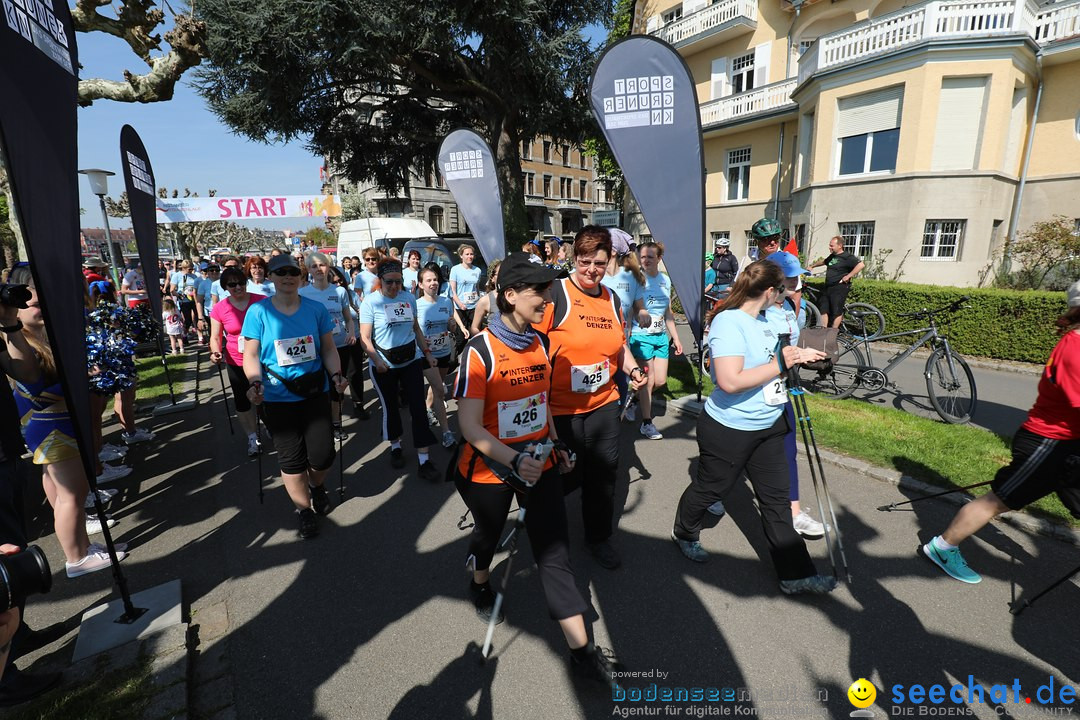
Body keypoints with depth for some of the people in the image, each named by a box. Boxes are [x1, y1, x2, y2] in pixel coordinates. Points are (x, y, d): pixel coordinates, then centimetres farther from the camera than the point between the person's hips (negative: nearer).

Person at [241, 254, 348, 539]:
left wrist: (336, 374, -11)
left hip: (315, 394, 1)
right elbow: (251, 356, -3)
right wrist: (255, 383, -19)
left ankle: (317, 486, 37)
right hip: (278, 399, -1)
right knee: (292, 460, 6)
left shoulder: (316, 309, 0)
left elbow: (328, 349, 5)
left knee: (322, 455, 1)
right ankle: (303, 509, 30)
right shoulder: (258, 312, -4)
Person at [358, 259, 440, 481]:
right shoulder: (370, 301, -7)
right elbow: (365, 338, -12)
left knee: (418, 408, -2)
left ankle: (424, 459, 4)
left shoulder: (409, 298, 4)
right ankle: (395, 446, 37)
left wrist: (427, 353, 10)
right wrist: (377, 360, -26)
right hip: (384, 365, -2)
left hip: (412, 361, 3)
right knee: (390, 407, 13)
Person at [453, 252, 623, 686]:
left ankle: (582, 651, 18)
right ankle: (480, 585, 58)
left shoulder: (540, 342, -1)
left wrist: (556, 443, 14)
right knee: (488, 535, 23)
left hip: (539, 463, 4)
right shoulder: (480, 350, -21)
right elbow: (470, 426, -22)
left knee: (555, 552, 6)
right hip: (491, 468, -4)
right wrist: (514, 460, -33)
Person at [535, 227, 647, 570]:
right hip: (560, 407, -5)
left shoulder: (611, 299, 8)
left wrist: (632, 368, 2)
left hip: (603, 403, 6)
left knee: (604, 472, 14)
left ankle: (599, 537, 37)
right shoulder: (555, 293, -13)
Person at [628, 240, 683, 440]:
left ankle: (638, 397, 36)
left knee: (660, 381, 7)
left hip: (661, 336, 6)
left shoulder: (665, 280, 7)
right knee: (648, 380, -4)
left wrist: (675, 337, 11)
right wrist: (642, 314, -44)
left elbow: (668, 312, 12)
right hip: (641, 336, -6)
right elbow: (639, 308, -20)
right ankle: (646, 423, 9)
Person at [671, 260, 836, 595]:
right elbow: (730, 381, -34)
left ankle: (795, 574, 25)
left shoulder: (761, 320, 5)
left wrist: (798, 354, 11)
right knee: (710, 489, 14)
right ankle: (684, 533, 42)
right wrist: (780, 364, -26)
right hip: (729, 429, -8)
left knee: (777, 497, 13)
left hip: (768, 427, 8)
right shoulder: (728, 321, -24)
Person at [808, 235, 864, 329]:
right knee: (824, 310, 6)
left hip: (840, 288, -8)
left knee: (837, 312, -3)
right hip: (828, 287, 9)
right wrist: (812, 266, 41)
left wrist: (848, 276, -22)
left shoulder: (847, 257, -10)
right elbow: (823, 262, 38)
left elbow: (861, 264, -23)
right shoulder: (832, 256, 16)